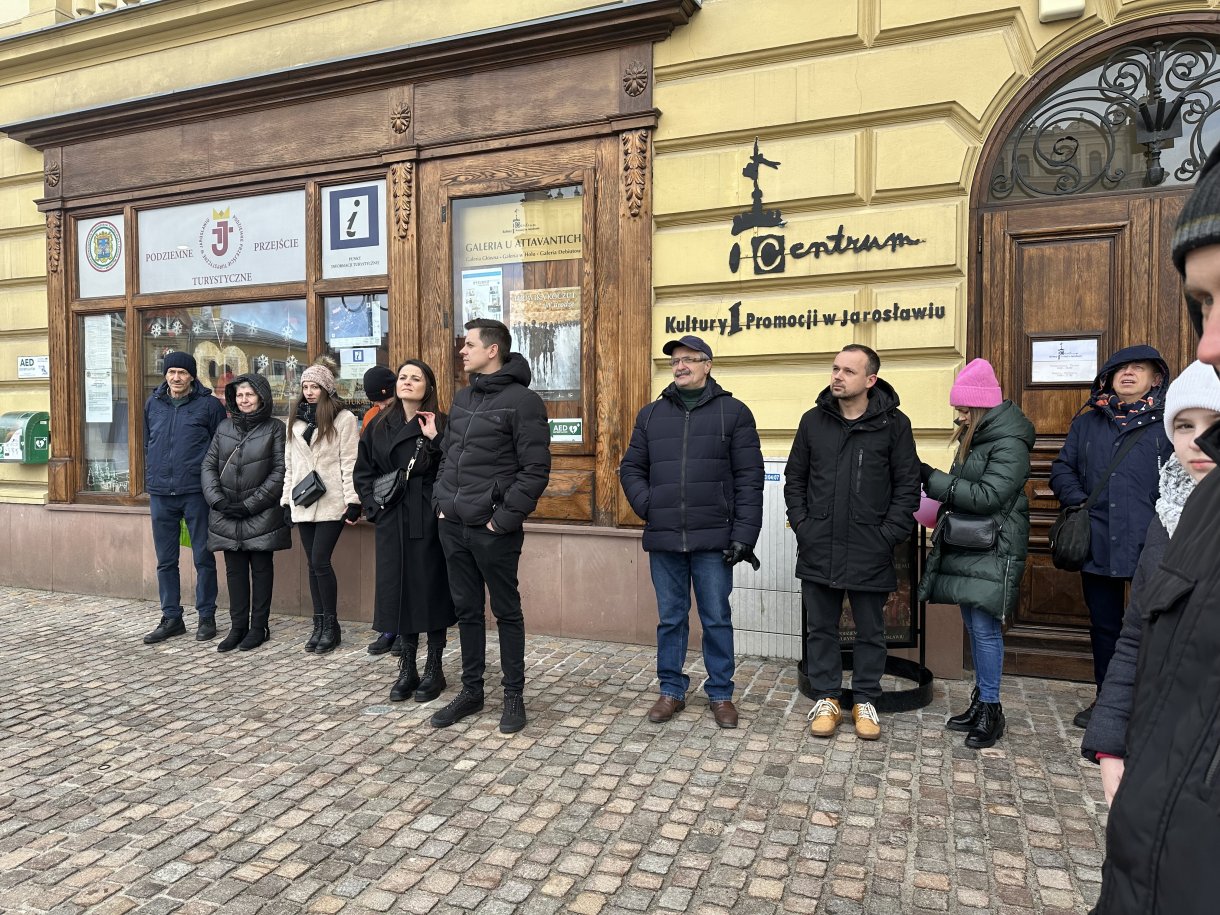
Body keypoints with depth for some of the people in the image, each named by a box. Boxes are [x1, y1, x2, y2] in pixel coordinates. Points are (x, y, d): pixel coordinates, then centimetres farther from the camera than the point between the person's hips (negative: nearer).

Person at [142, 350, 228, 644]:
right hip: (160, 494, 4)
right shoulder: (153, 404, 11)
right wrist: (150, 482, 14)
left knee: (203, 558, 3)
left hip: (196, 493, -4)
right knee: (165, 561, 10)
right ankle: (171, 618, 21)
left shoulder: (209, 405, -2)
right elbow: (147, 445, 20)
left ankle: (206, 617, 15)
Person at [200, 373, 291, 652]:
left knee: (261, 568, 4)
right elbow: (209, 465, 9)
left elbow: (279, 472, -7)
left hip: (262, 514, -4)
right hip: (227, 514, 4)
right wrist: (218, 499, -6)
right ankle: (238, 626, 17)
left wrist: (250, 504, -12)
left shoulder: (274, 428, -2)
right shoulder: (225, 427, 11)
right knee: (234, 570, 8)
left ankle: (259, 626, 13)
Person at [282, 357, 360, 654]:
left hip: (331, 503, -6)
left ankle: (331, 626, 4)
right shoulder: (297, 420, 14)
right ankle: (319, 624, 16)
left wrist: (353, 501, -13)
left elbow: (349, 463, -8)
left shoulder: (344, 419, -4)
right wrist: (287, 499, 13)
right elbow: (289, 463, 16)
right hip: (303, 503, 6)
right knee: (313, 563, 8)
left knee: (320, 560, -9)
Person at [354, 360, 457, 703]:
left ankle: (434, 670, 17)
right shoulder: (380, 426, 8)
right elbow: (362, 471, 14)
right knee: (399, 590, 9)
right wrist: (374, 506, 3)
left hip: (428, 520, -4)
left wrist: (435, 440, -22)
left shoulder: (439, 424, -3)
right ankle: (407, 669, 23)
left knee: (431, 589, 3)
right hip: (392, 522, 4)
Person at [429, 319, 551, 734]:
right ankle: (471, 691, 29)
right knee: (466, 610, 15)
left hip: (493, 530, -7)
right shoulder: (462, 398, 14)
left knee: (506, 611, 6)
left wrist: (504, 518, -17)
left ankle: (514, 695, 20)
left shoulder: (522, 400, -10)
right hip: (453, 527, 7)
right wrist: (442, 501, 10)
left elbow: (535, 469, -15)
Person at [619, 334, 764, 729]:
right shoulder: (651, 414, 11)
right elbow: (631, 469, 15)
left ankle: (721, 693, 23)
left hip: (713, 540, -2)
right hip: (664, 540, 3)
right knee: (670, 618, 12)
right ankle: (671, 690, 26)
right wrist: (647, 506, -2)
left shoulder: (733, 412, 1)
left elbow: (749, 478, -3)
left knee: (717, 619, 7)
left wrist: (744, 534, -9)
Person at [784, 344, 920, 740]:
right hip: (818, 550, 2)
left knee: (870, 631, 12)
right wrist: (802, 525, 0)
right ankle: (826, 698, 26)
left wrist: (888, 536, -9)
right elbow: (794, 479, 10)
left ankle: (865, 700, 28)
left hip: (869, 553, -2)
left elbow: (907, 487, -1)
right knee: (821, 628, 11)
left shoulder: (893, 423, -3)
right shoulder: (814, 420, 5)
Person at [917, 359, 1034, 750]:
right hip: (966, 545, 9)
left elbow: (989, 496, -21)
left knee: (985, 628, -6)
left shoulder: (1009, 443, -15)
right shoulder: (975, 437, 15)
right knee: (974, 626, 13)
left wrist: (933, 479, -19)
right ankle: (980, 702, 24)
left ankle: (991, 710, 7)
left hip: (992, 550, -9)